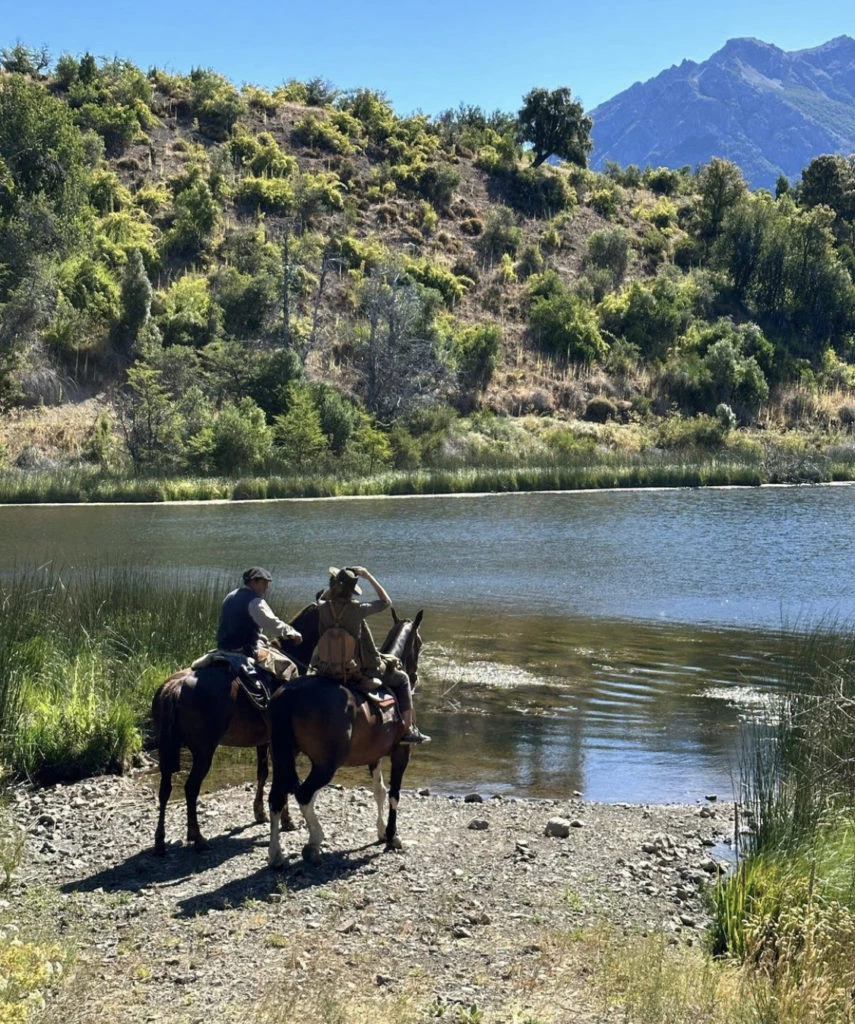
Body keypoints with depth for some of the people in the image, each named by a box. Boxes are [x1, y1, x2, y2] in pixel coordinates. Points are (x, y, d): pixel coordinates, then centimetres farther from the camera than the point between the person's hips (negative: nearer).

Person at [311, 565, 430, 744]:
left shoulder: (323, 609, -11)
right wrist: (368, 576, 0)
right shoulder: (357, 610, -20)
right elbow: (386, 602, -3)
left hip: (328, 671, 4)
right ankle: (408, 731, 15)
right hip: (360, 673, -3)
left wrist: (340, 578, 11)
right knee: (402, 679, 17)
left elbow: (321, 598, 17)